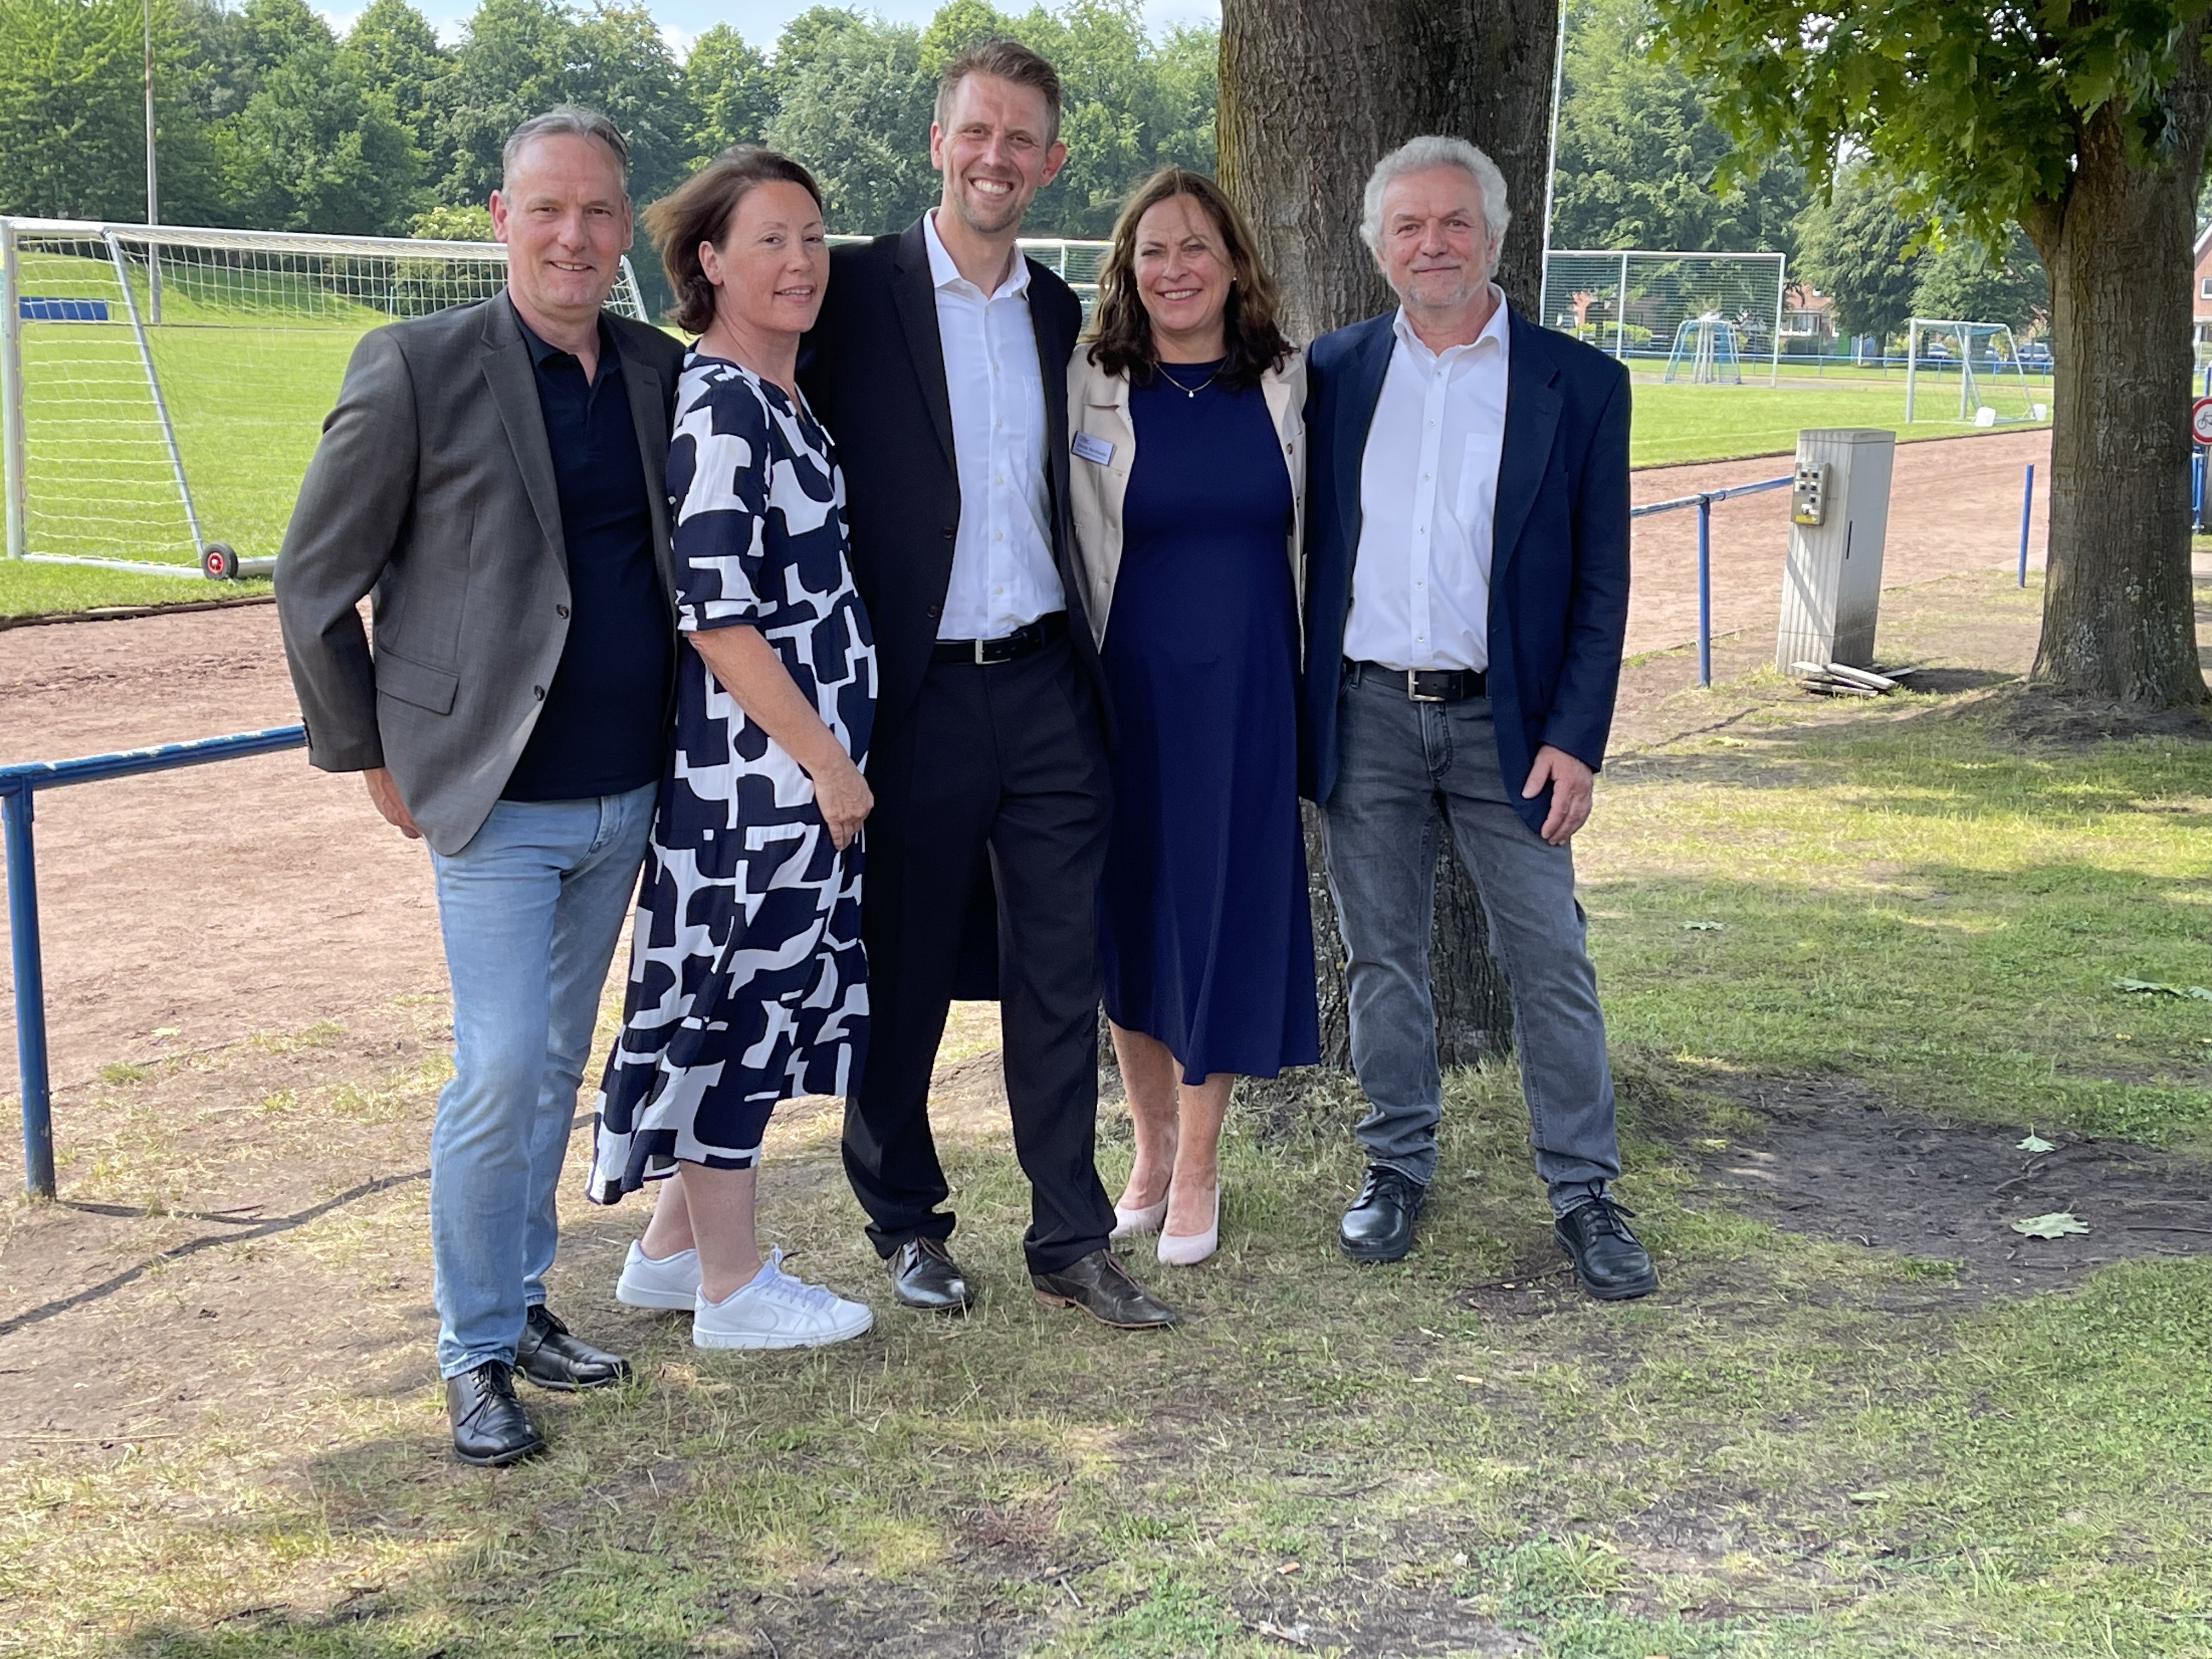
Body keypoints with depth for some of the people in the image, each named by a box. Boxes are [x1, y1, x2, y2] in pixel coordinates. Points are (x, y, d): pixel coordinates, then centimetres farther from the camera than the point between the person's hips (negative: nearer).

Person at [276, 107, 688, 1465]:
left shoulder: (664, 373, 5)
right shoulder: (418, 370, -9)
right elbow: (314, 585, -4)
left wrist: (678, 741, 13)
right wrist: (372, 754, -2)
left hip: (627, 795, 5)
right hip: (496, 796, -5)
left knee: (557, 1064, 15)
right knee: (500, 1070, -7)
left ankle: (523, 1299, 30)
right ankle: (478, 1351, 9)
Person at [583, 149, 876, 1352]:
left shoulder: (780, 399, 13)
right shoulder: (714, 406, -17)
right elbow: (714, 613, -21)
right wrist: (824, 759, -18)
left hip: (795, 755, 9)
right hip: (753, 758, -9)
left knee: (745, 997, 16)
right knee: (737, 994, 1)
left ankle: (674, 1247, 28)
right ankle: (732, 1285, 14)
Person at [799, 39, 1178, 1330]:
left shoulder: (1058, 311, 10)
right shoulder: (855, 292, -6)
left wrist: (1090, 657, 11)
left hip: (1047, 690, 4)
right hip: (916, 693, -4)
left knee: (1063, 978, 8)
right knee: (902, 981, 9)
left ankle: (1072, 1240, 19)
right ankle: (908, 1224, 27)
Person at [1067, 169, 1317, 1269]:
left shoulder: (1284, 385, 3)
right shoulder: (1089, 389, -3)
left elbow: (1306, 537, 12)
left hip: (1250, 690, 1)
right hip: (1132, 687, 0)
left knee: (1227, 911, 4)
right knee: (1132, 912, 9)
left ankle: (1199, 1171, 19)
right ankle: (1151, 1151, 28)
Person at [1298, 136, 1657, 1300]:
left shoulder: (1579, 384, 0)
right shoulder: (1331, 374, 5)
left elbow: (1601, 582, 0)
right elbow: (1301, 548, 9)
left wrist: (1575, 738, -8)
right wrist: (1289, 714, 3)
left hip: (1505, 721, -1)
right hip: (1364, 714, 2)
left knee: (1550, 961, 1)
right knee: (1381, 954, 10)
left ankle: (1583, 1193, 13)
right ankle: (1397, 1167, 25)